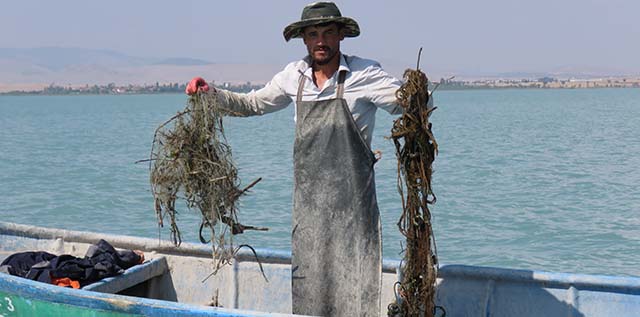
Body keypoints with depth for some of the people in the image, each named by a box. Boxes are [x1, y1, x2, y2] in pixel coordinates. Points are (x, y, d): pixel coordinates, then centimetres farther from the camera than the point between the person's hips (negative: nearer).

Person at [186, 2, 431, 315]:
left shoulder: (365, 74, -7)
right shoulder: (295, 75, 7)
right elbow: (252, 104, 19)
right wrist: (211, 93, 7)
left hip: (352, 198, -4)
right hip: (308, 197, 4)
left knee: (355, 279, -4)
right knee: (306, 283, 11)